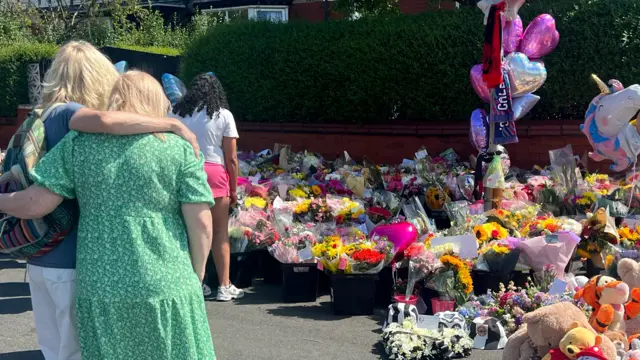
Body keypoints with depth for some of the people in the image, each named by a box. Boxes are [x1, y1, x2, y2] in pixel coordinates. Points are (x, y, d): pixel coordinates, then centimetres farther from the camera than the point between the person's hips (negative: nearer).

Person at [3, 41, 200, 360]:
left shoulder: (41, 119, 13)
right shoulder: (65, 115, -14)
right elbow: (106, 120, -36)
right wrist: (174, 125, -28)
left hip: (41, 259, 8)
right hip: (72, 260, -8)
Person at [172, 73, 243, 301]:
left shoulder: (177, 113, 10)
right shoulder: (223, 115, 4)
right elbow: (231, 158, 2)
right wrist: (233, 189, 10)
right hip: (214, 173, -2)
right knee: (220, 231, 8)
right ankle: (224, 286, 11)